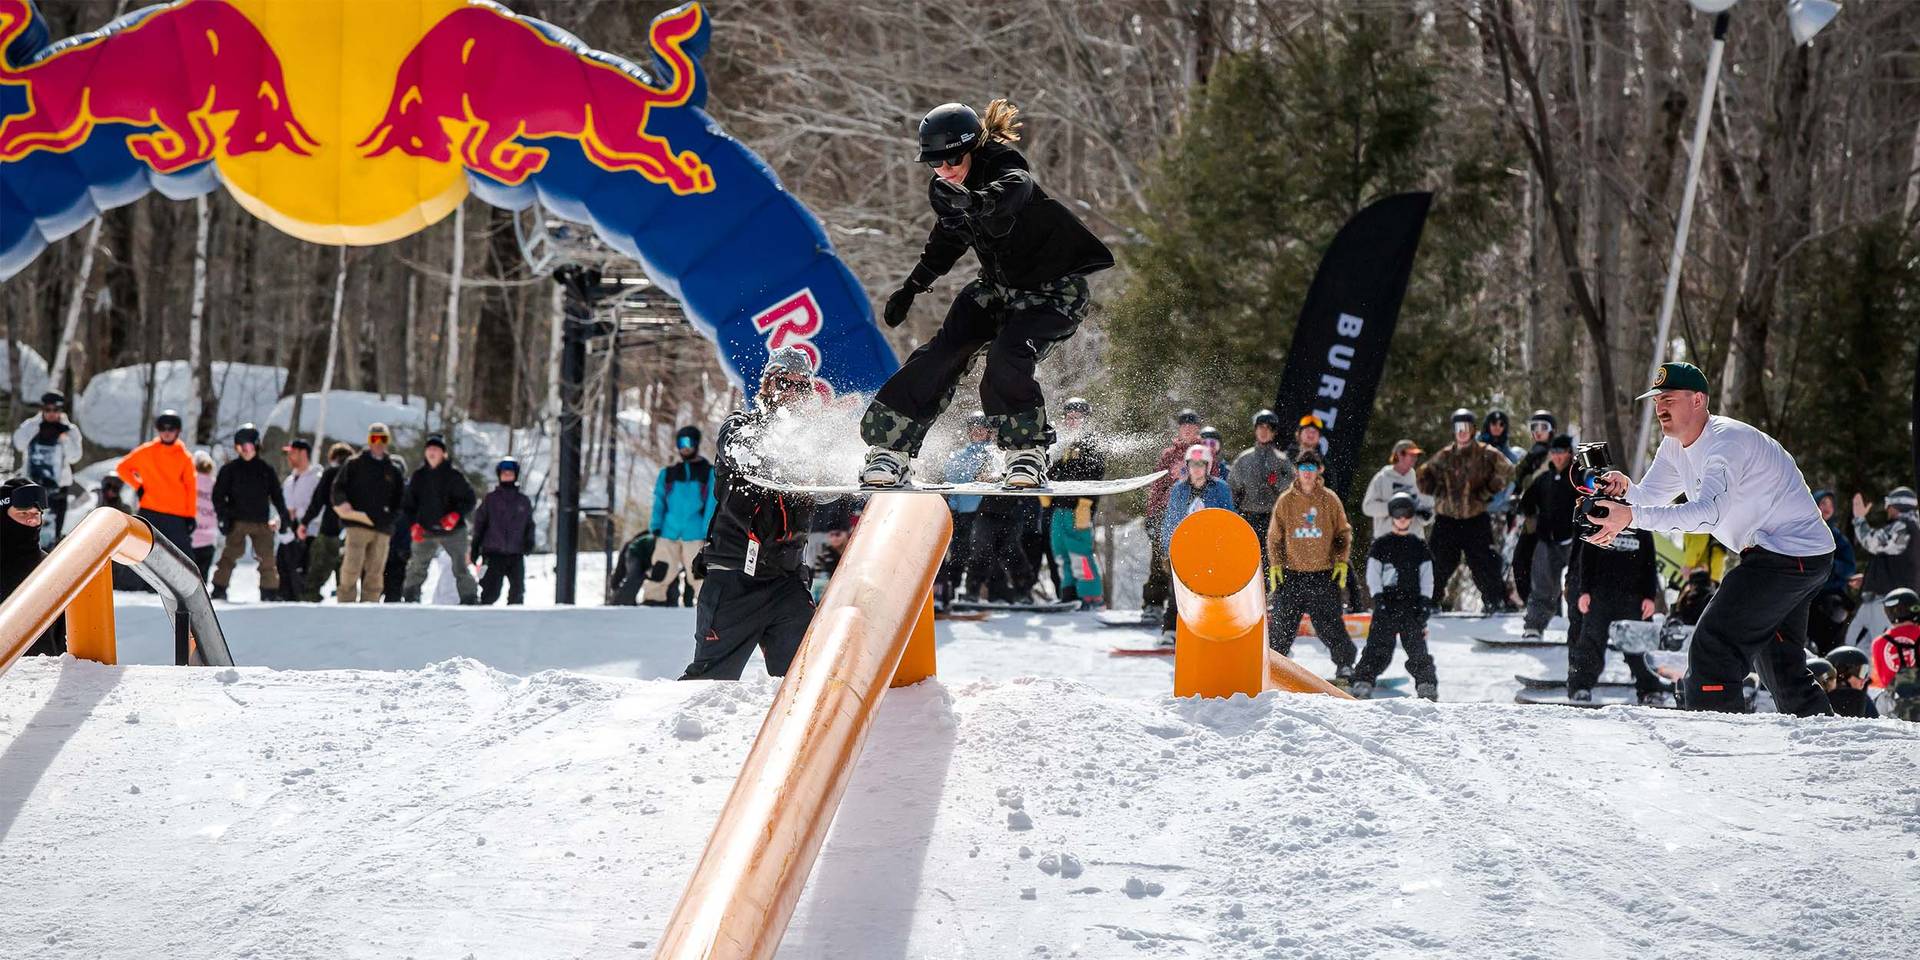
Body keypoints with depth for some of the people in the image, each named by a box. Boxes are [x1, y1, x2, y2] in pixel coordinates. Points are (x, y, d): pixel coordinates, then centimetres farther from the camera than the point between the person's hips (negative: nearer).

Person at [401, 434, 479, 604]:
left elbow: (469, 499, -3)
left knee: (460, 568, -7)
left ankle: (470, 600, -3)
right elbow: (407, 503, 12)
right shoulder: (419, 476, 7)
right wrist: (413, 524, -2)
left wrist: (456, 515, -19)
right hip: (425, 531, 3)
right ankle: (410, 599, 16)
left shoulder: (453, 475, -2)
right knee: (416, 568, 4)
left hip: (452, 531, -3)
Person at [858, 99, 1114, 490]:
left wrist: (972, 201, -71)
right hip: (998, 286, 7)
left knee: (1007, 356, -28)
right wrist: (912, 287, 22)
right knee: (943, 354, -11)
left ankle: (1028, 454, -9)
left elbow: (1011, 191, -51)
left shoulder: (1005, 170, -24)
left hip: (1054, 292, -7)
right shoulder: (946, 190, -3)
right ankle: (890, 449, -5)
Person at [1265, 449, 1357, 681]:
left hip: (1324, 574, -1)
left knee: (1329, 624, -2)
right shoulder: (1285, 501, 5)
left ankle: (1345, 664, 11)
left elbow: (1343, 533, 9)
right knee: (1282, 623, 0)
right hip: (1291, 573, 1)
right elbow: (1274, 536, 10)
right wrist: (1275, 564, 0)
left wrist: (1341, 562, -1)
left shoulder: (1329, 500, 4)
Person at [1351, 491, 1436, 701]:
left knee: (1417, 648, -5)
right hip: (1386, 604, -1)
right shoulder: (1380, 544, 9)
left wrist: (1424, 605, 0)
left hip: (1412, 606, 1)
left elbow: (1427, 579, 12)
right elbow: (1373, 575, 4)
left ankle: (1427, 685, -1)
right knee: (1379, 647, -9)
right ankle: (1363, 683, -9)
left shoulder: (1419, 546, 14)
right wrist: (1379, 599, -8)